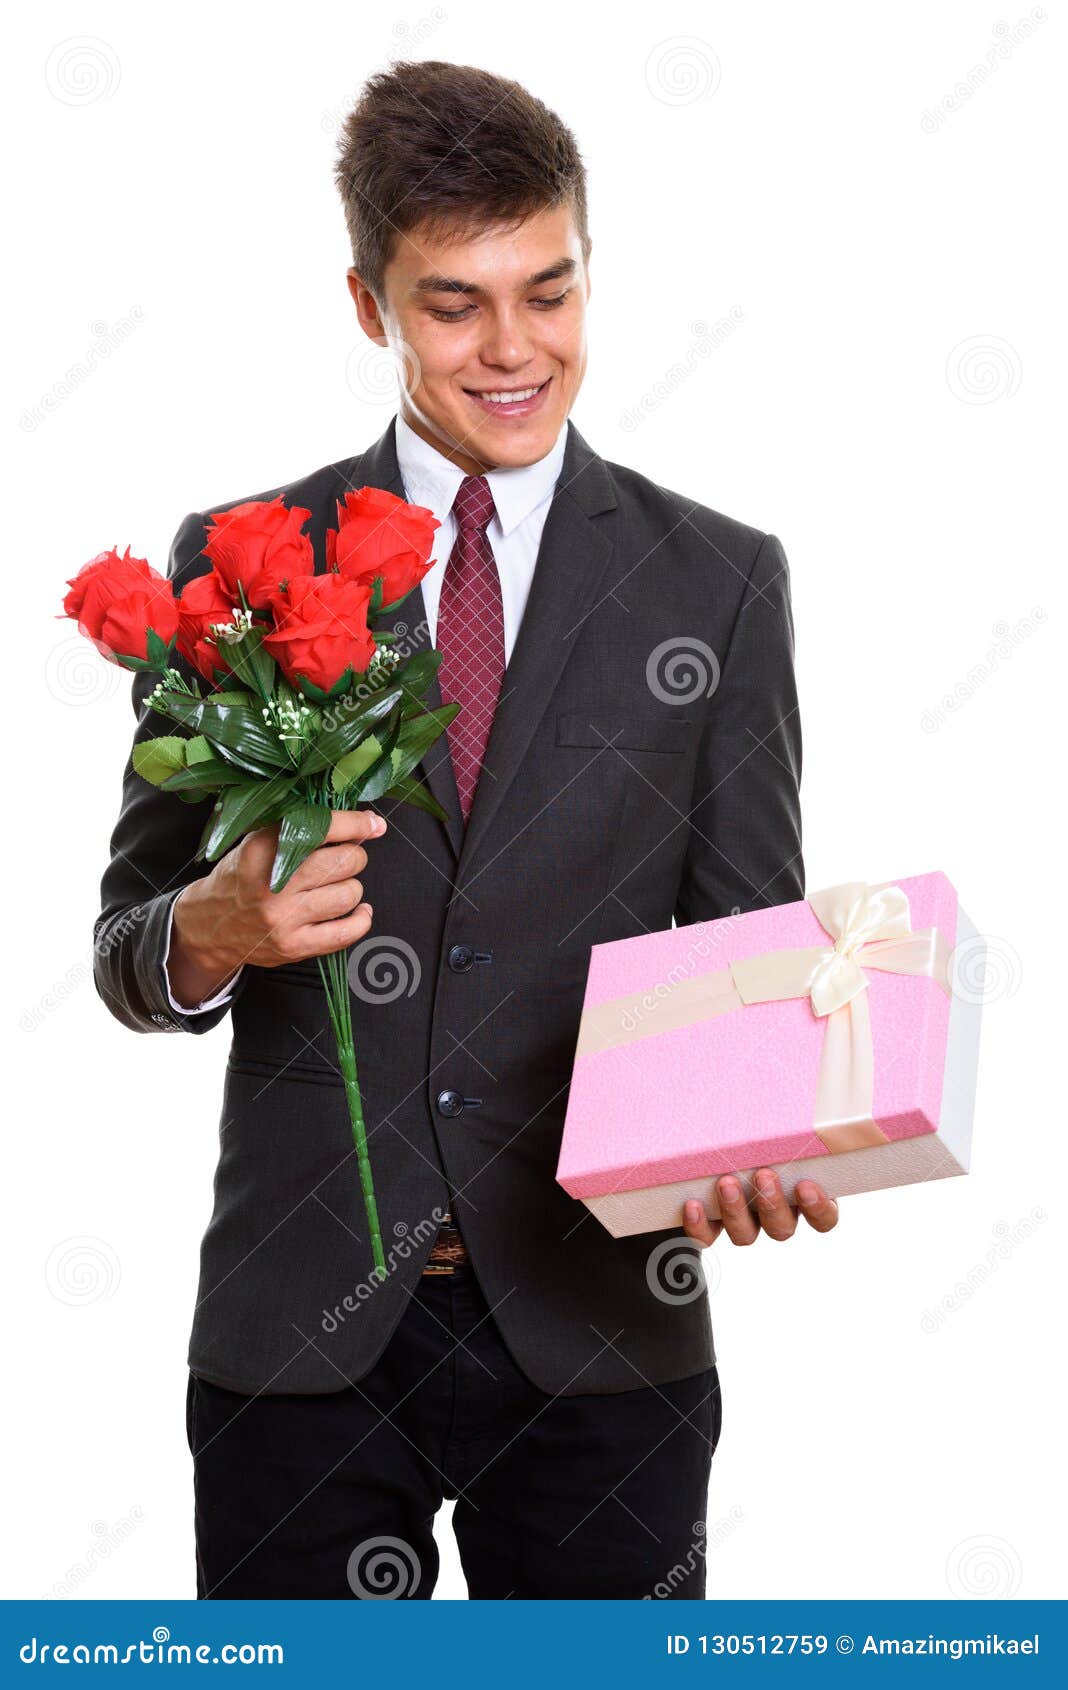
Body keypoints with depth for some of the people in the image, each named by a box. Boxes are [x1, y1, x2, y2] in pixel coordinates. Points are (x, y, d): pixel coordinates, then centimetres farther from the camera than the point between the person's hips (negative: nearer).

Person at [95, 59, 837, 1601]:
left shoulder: (718, 582, 5)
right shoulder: (236, 566, 5)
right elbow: (129, 946, 6)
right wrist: (215, 927, -17)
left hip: (596, 1330, 0)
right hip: (300, 1325, 0)